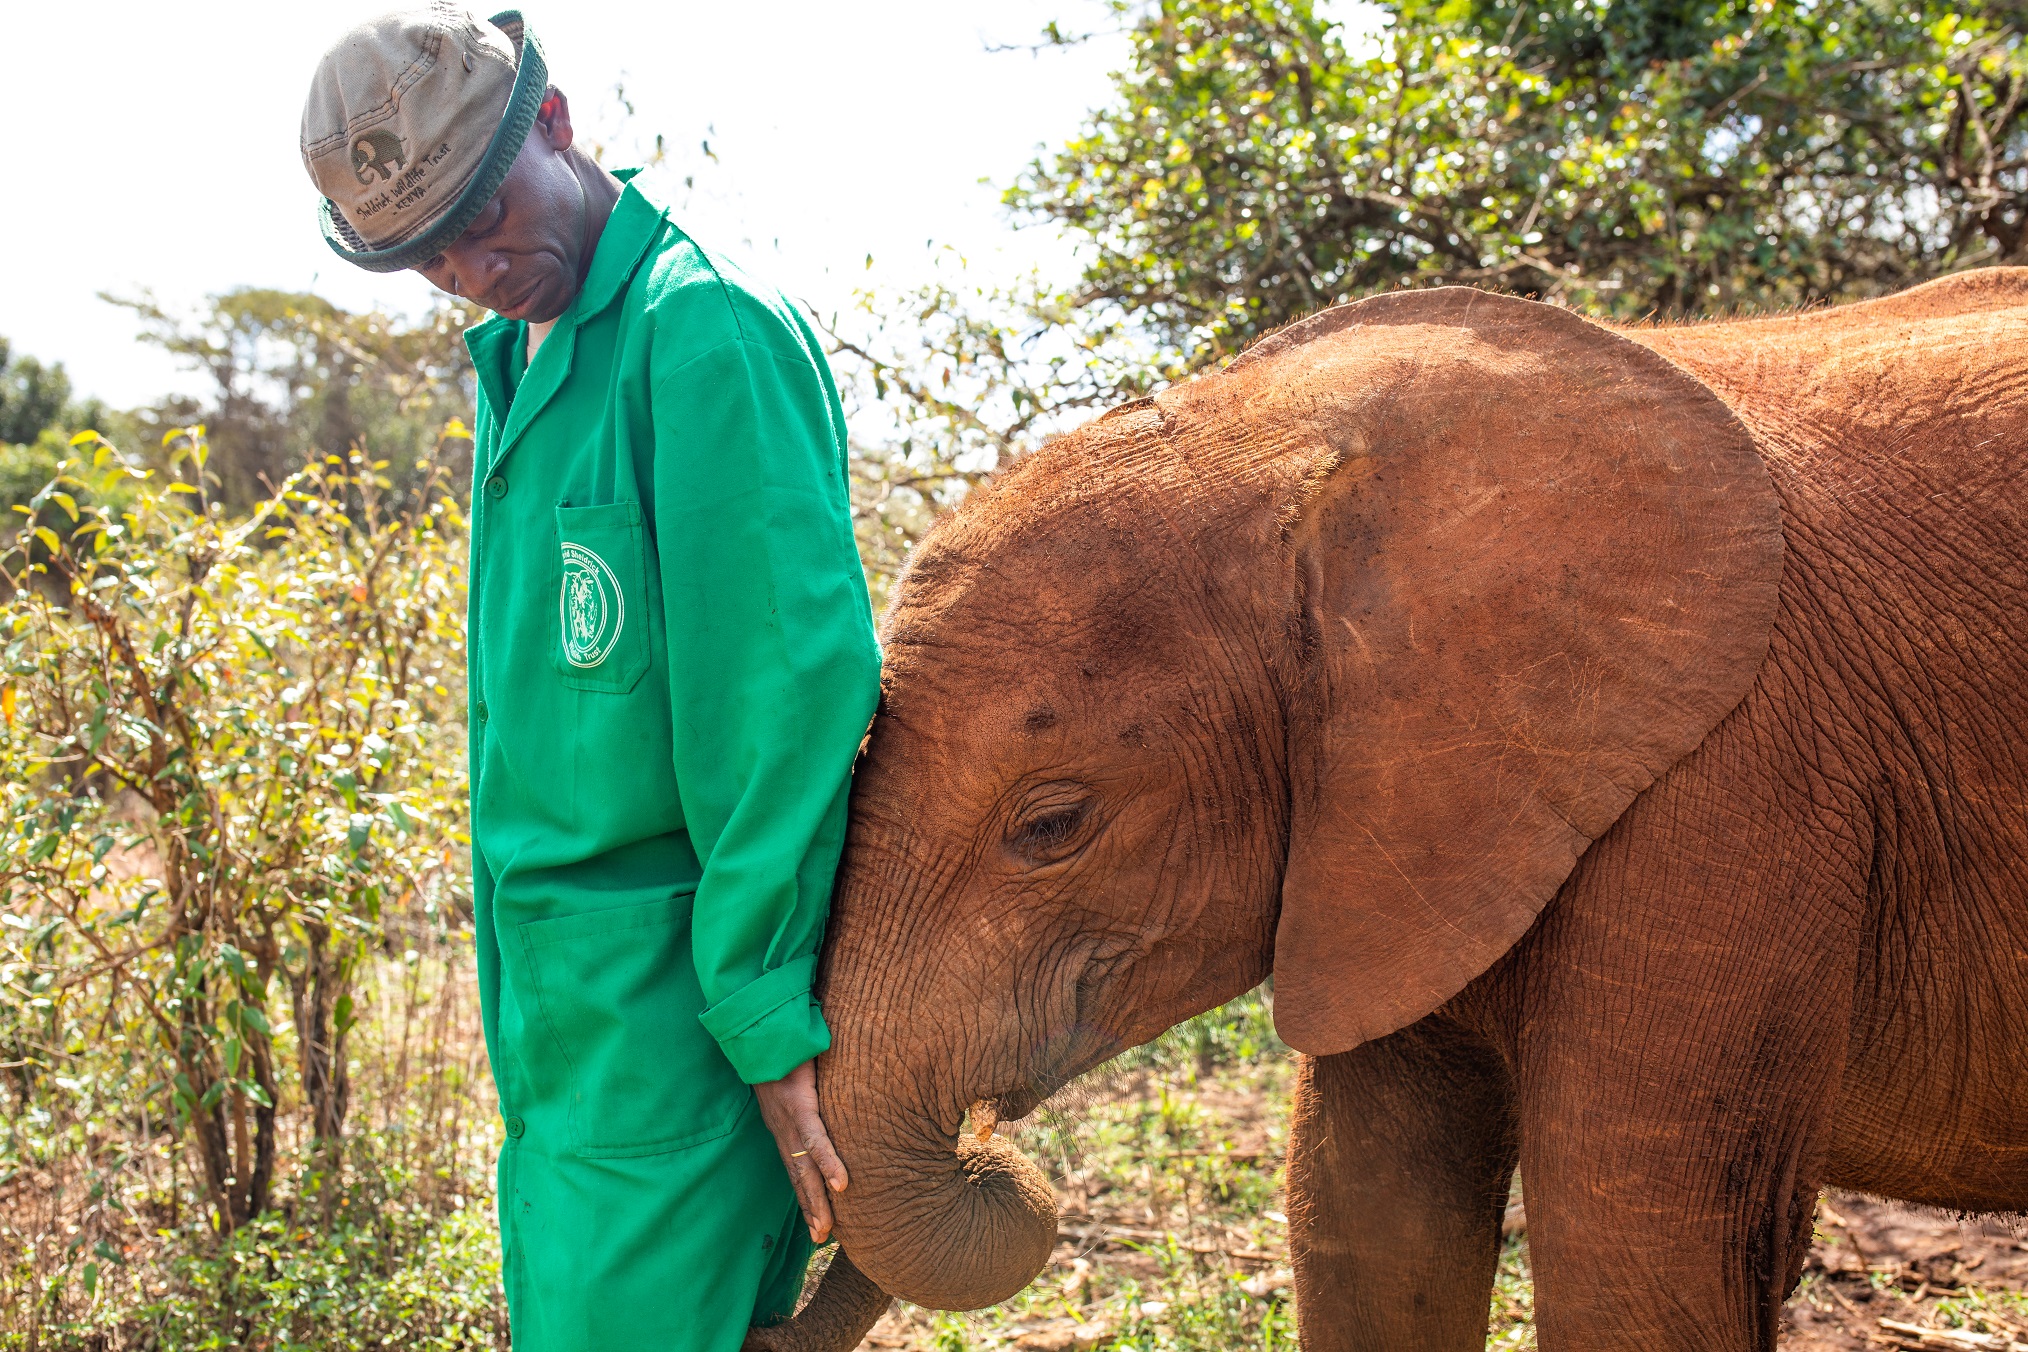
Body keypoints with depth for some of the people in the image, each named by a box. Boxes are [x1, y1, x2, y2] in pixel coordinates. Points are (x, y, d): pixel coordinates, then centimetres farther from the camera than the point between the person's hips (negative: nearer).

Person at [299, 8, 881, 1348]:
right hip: (557, 996, 9)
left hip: (669, 1004, -9)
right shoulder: (522, 362, 15)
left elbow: (795, 694, -20)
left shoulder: (706, 333, -15)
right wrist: (520, 985, 15)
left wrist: (771, 1013, -19)